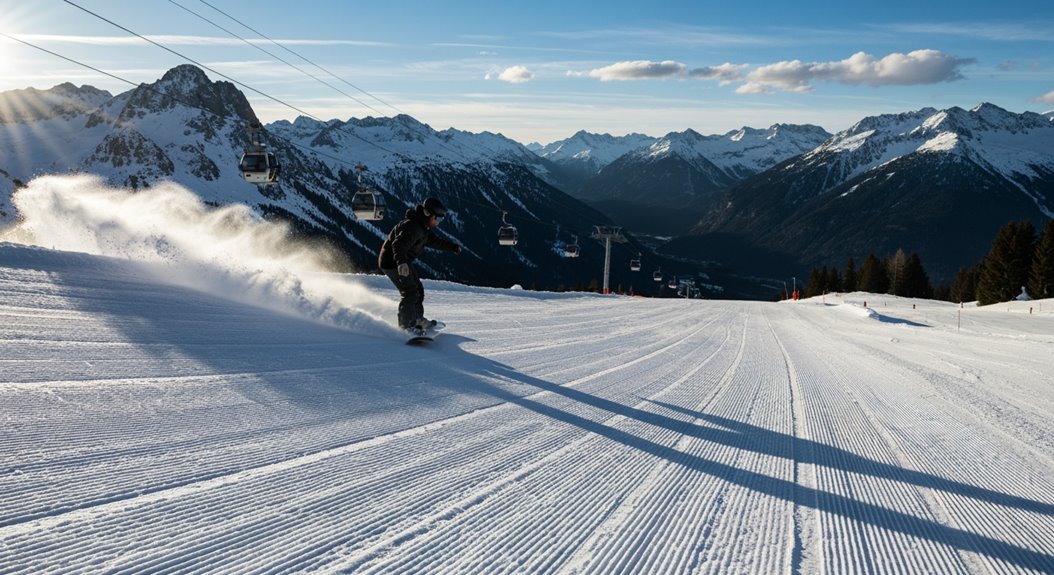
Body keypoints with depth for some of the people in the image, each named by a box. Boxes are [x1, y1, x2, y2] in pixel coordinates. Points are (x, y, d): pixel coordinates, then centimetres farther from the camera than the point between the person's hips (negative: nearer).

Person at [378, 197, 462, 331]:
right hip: (393, 262, -11)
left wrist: (452, 247, 26)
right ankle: (405, 326, -8)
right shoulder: (413, 227, -26)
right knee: (410, 293, -13)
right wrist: (401, 263, -53)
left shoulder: (423, 227, 8)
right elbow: (398, 245, -38)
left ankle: (417, 320, 33)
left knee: (418, 290, 18)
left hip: (403, 262, 11)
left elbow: (433, 241, 25)